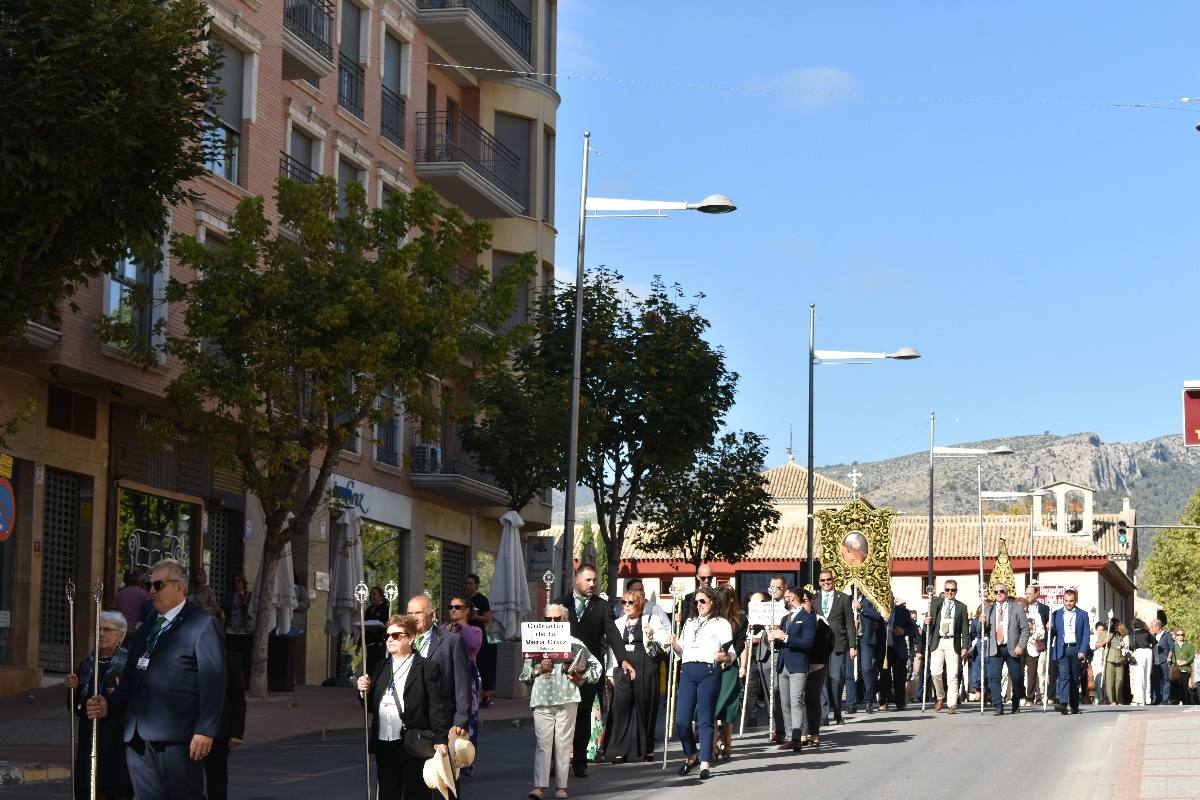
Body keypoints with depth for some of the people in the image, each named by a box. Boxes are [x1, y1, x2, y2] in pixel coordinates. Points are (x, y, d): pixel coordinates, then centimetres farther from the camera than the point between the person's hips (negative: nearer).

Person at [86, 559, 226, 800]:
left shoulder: (203, 625, -2)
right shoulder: (145, 630, 23)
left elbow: (212, 682, -9)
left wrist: (205, 731, -16)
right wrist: (109, 705, 4)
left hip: (176, 738, -7)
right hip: (138, 739, 7)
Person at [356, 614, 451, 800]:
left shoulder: (428, 668, -3)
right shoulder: (382, 667, 15)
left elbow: (437, 707, -8)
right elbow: (372, 706, 17)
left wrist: (440, 739, -14)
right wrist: (365, 691, -3)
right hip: (383, 744, 6)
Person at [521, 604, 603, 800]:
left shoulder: (574, 644, 10)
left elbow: (596, 666, 13)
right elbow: (524, 675, 13)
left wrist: (582, 677, -2)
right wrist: (538, 670, -5)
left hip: (567, 698, 0)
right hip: (542, 700, 1)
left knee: (563, 743, 1)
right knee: (542, 743, -6)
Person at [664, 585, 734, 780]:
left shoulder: (721, 624, 6)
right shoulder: (689, 623, 23)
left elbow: (731, 654, 1)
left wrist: (723, 656, -21)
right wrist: (674, 644, 5)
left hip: (709, 672, -5)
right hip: (688, 671, 5)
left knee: (705, 720, -4)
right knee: (682, 721, 0)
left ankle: (705, 764, 0)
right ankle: (692, 755, 21)